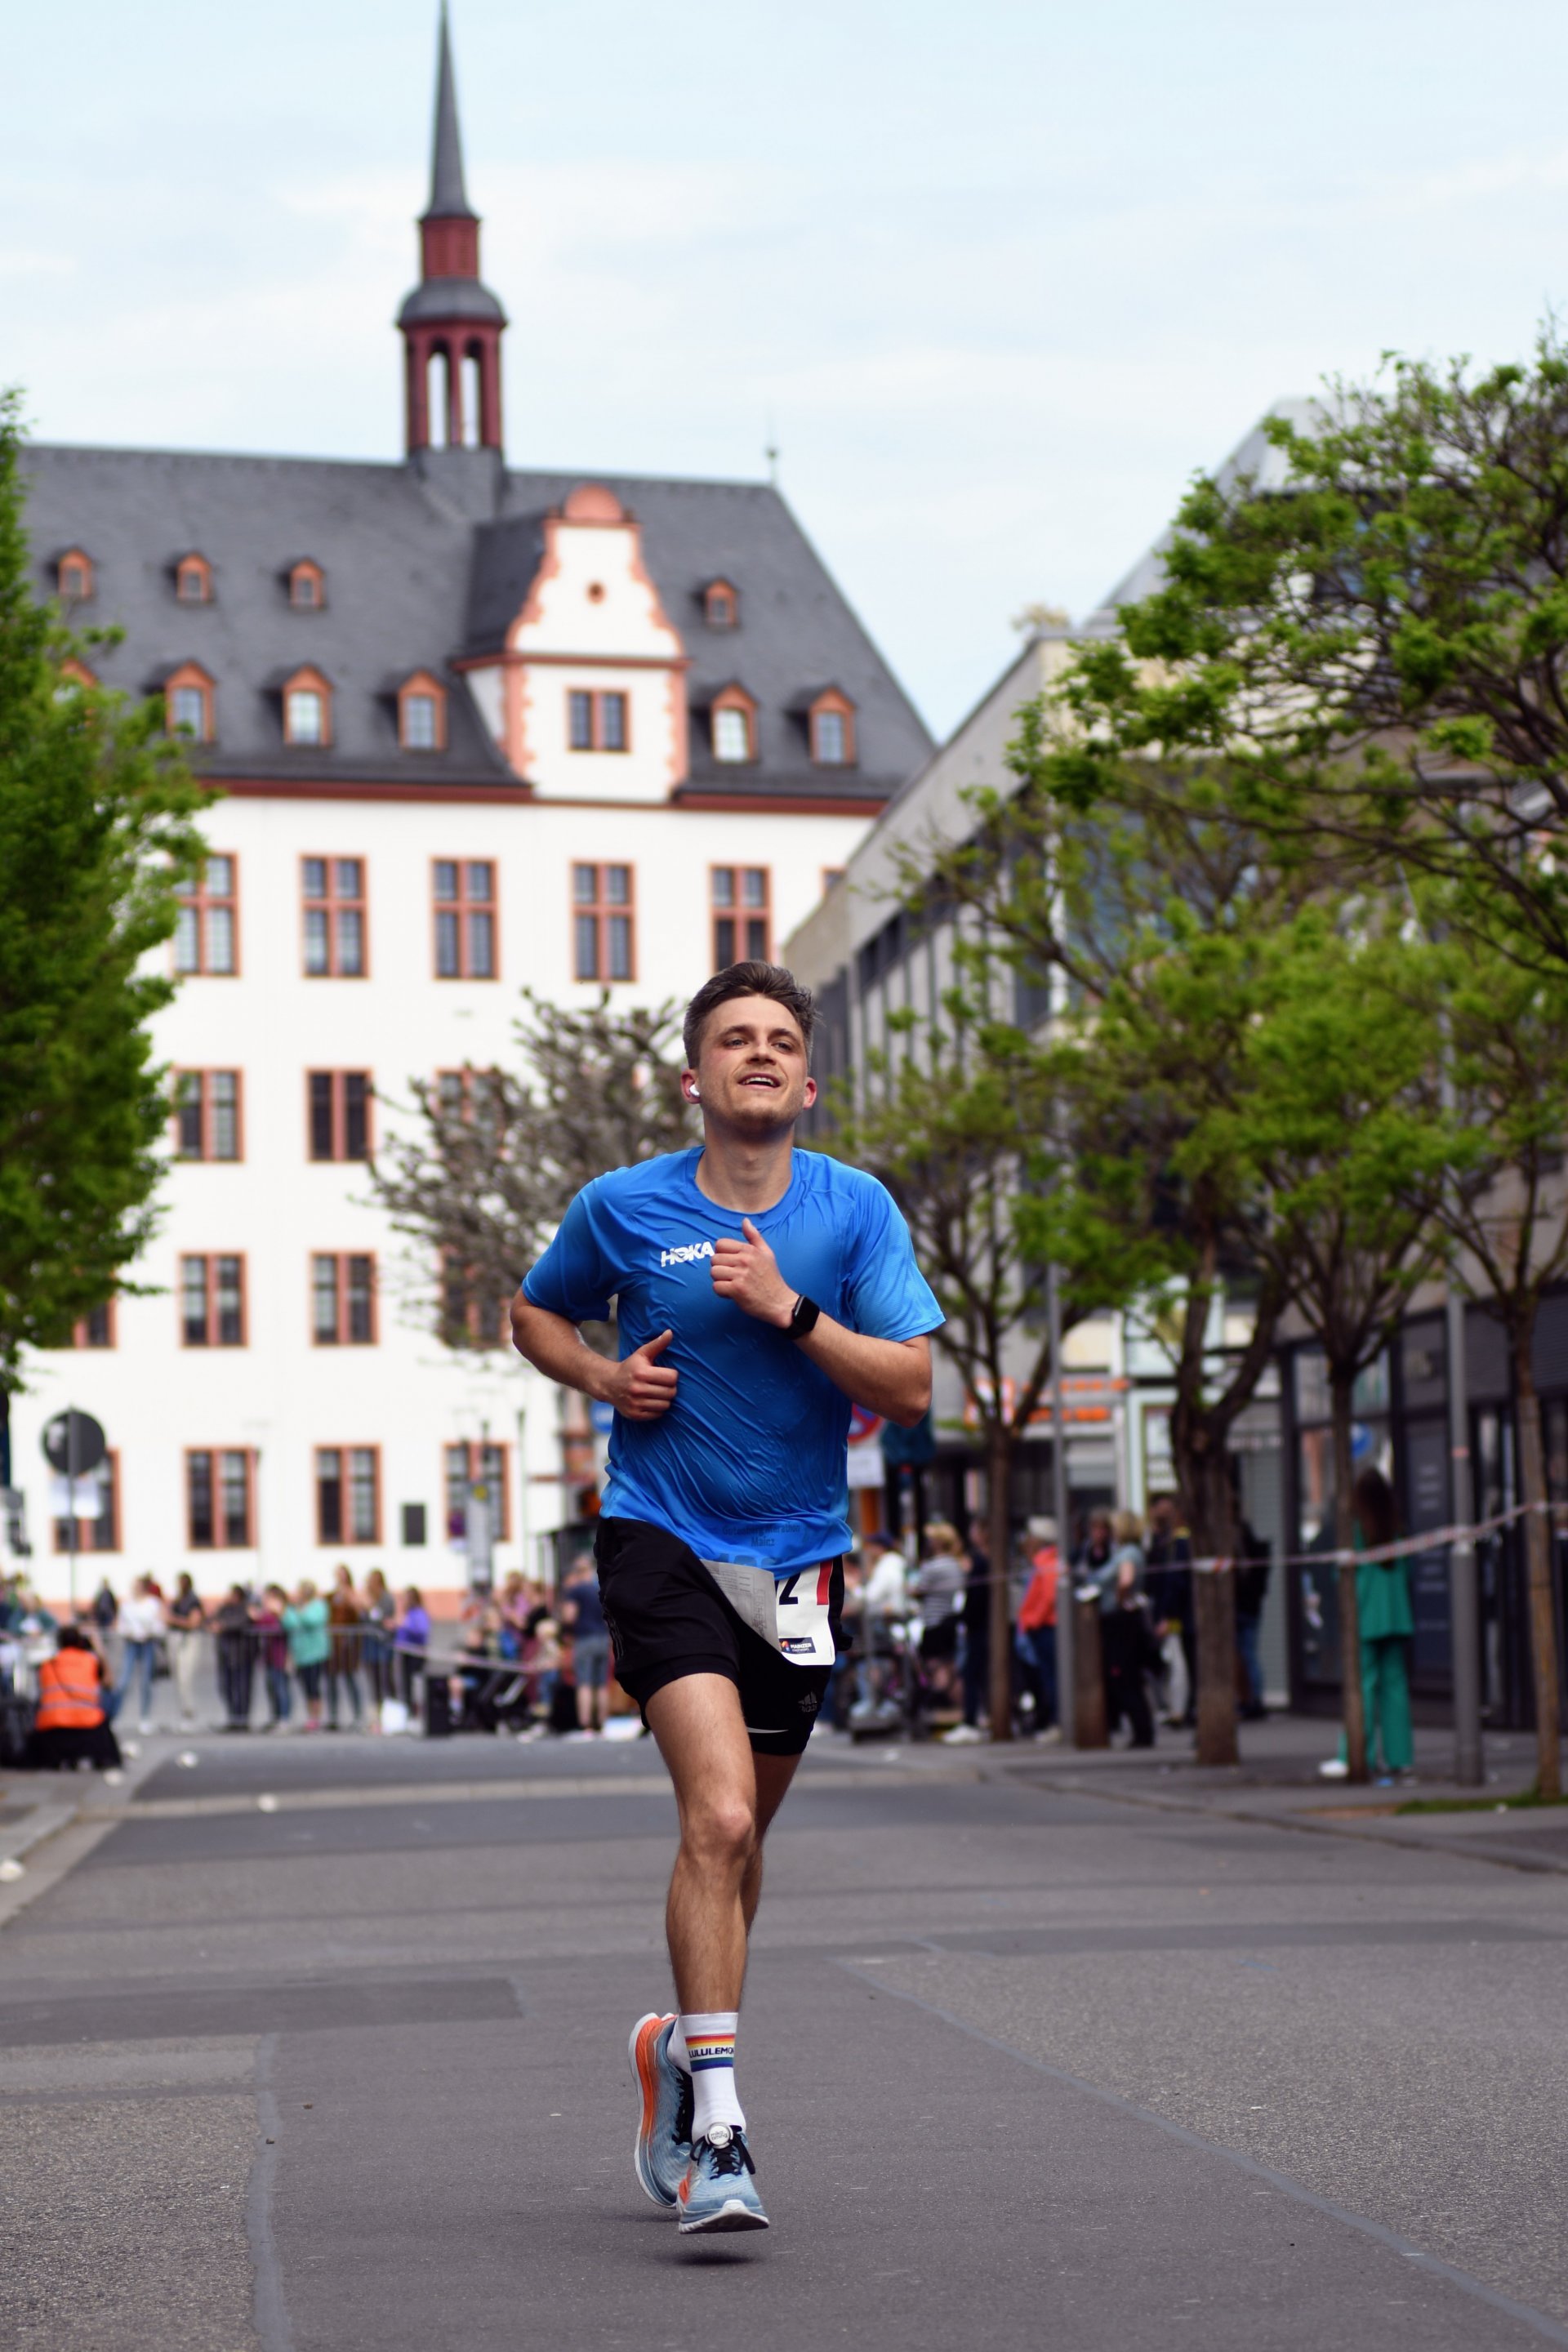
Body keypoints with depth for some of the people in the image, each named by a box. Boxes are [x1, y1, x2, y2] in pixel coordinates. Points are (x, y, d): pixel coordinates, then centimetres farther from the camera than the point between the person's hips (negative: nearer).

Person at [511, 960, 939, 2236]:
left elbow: (910, 1386, -8)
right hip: (662, 1542, -3)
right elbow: (538, 1312, 16)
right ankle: (714, 2131, -18)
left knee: (740, 1830, 15)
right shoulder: (622, 1207, -2)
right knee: (720, 1817, -20)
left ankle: (682, 2046, 41)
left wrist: (787, 1309, -19)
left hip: (799, 1557, 3)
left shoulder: (857, 1209, -1)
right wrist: (603, 1376, -3)